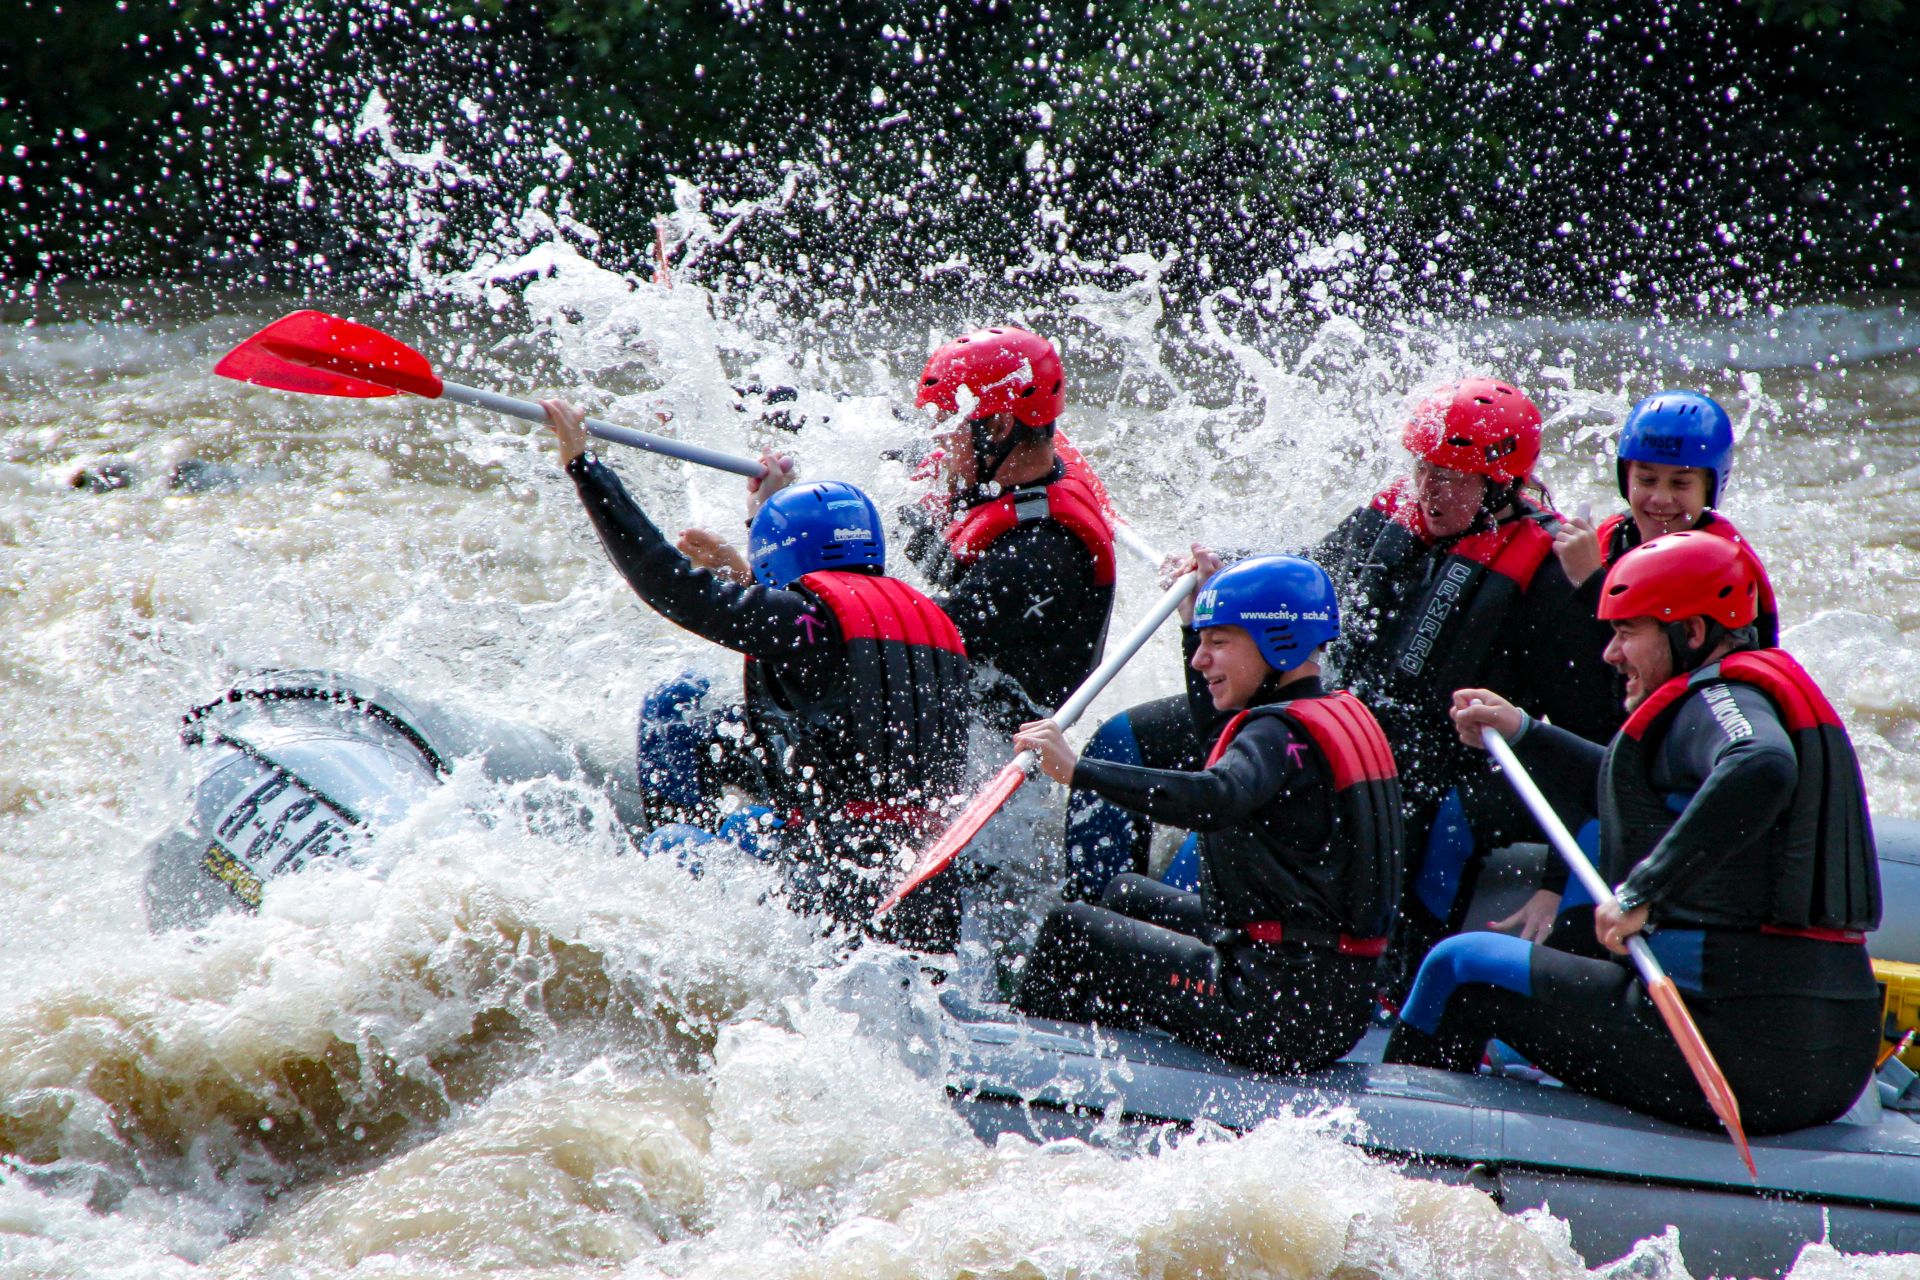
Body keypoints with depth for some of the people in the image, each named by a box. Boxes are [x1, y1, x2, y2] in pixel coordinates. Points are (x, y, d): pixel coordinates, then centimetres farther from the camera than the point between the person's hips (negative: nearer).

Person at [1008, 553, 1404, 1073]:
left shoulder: (1283, 733, -17)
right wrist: (1203, 619, 27)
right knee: (1127, 896, 27)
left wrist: (1078, 770, -42)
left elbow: (1217, 799, -40)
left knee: (1070, 929, -4)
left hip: (1283, 1016, -10)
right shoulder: (1344, 713, 11)